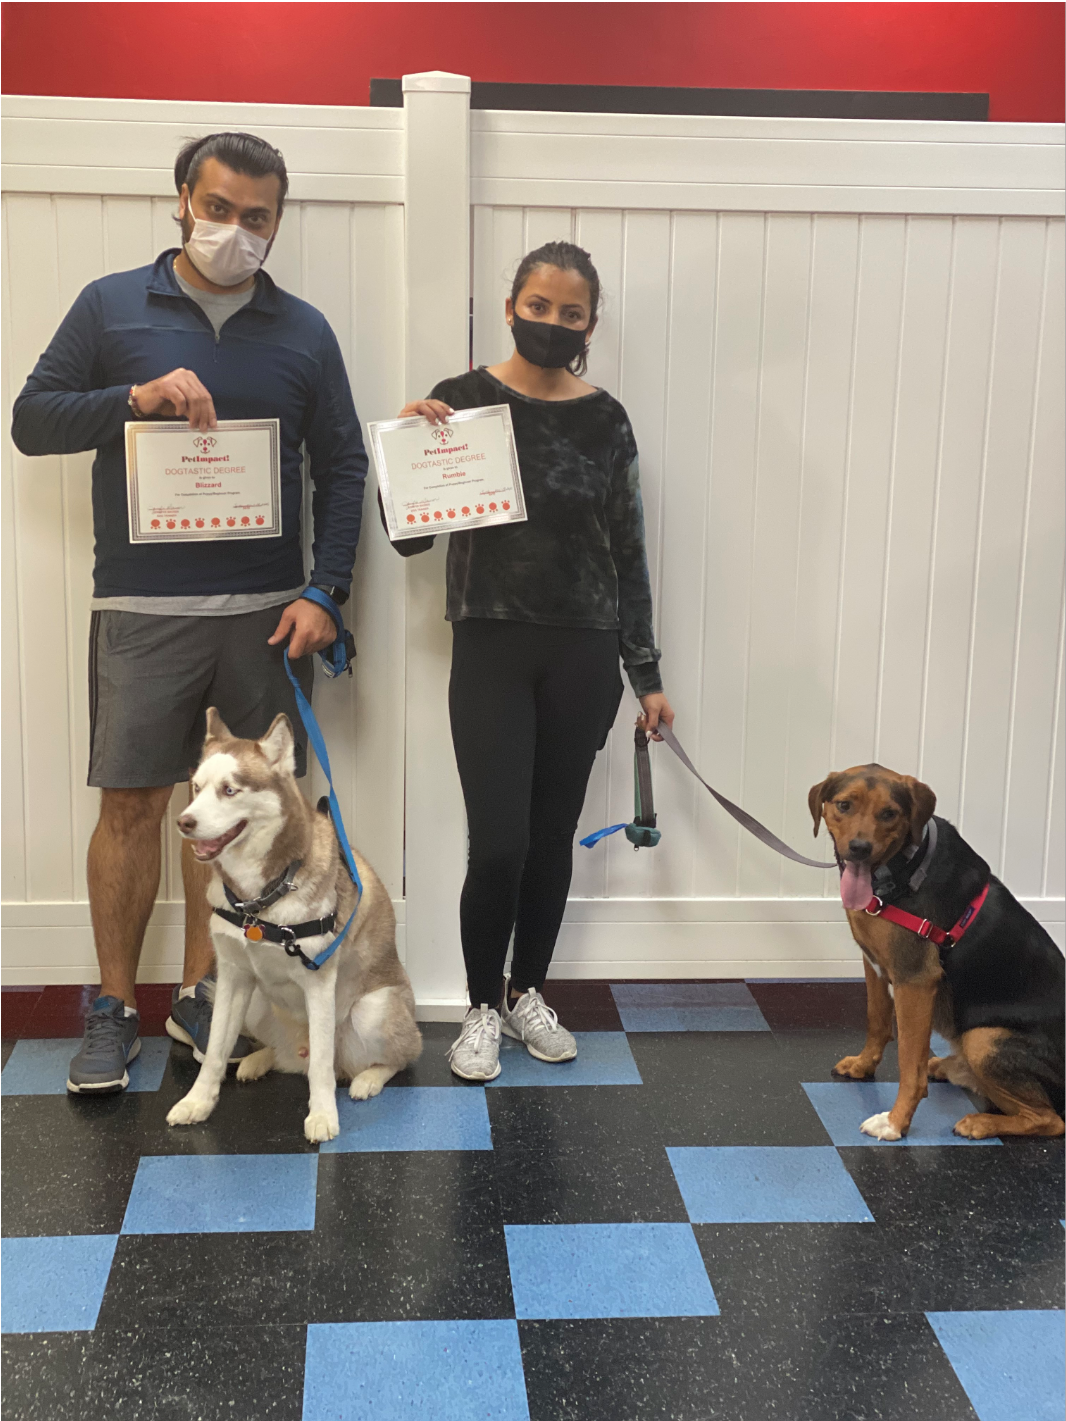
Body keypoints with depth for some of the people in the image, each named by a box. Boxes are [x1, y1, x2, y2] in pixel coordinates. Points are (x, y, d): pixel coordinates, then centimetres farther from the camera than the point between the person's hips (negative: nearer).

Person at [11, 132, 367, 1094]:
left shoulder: (303, 331, 8)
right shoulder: (112, 307, 4)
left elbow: (342, 467, 8)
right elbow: (32, 420, 2)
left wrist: (326, 591, -3)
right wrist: (136, 398, -15)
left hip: (267, 610, 2)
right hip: (143, 608, -1)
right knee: (131, 802, 1)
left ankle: (201, 995, 20)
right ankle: (115, 1007, 15)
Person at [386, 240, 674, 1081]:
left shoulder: (604, 421, 3)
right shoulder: (462, 401, -4)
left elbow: (627, 551, 7)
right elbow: (410, 538, -3)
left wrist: (647, 677, 7)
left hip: (581, 653, 2)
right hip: (492, 648, -2)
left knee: (553, 835, 11)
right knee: (500, 844, -6)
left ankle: (527, 994, 30)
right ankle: (482, 1007, 16)